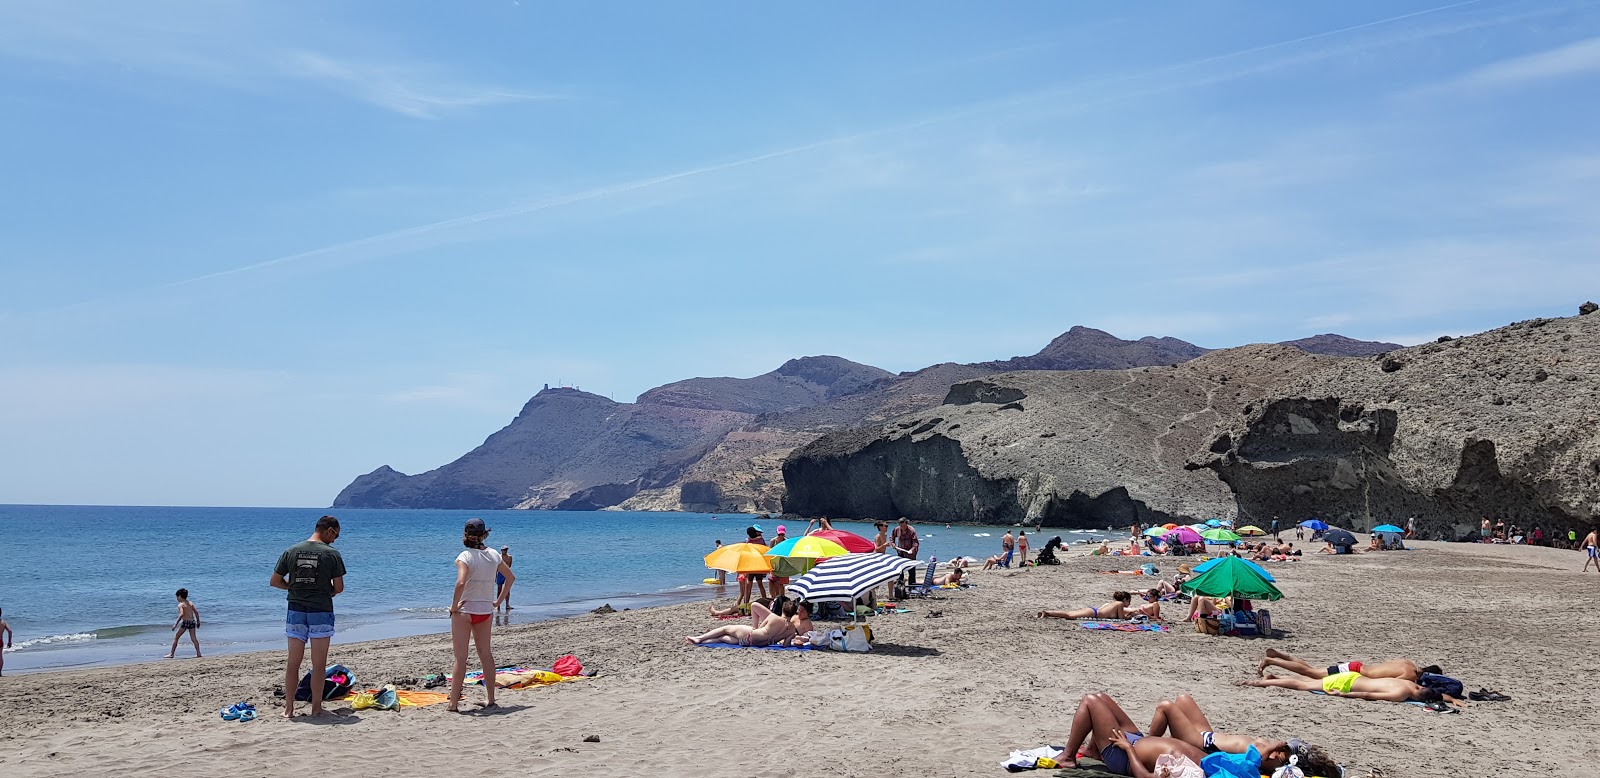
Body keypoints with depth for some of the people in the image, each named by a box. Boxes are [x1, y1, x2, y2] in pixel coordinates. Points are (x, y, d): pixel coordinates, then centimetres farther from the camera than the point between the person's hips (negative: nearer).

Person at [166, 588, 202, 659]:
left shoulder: (180, 605, -6)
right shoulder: (190, 603, 13)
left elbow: (182, 614, -21)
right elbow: (196, 612, 9)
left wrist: (176, 624, -22)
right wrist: (198, 621, 18)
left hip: (185, 622, -6)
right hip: (192, 621, 6)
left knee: (176, 637, 7)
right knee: (194, 638, 6)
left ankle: (172, 654, 9)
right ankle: (198, 653, -2)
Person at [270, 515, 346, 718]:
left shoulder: (292, 551, 2)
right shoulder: (331, 554, -8)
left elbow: (275, 581, 5)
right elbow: (339, 587, -6)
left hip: (296, 611, 3)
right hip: (321, 612, -3)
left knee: (293, 663, 11)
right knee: (319, 664, 5)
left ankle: (288, 708, 12)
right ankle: (316, 707, 8)